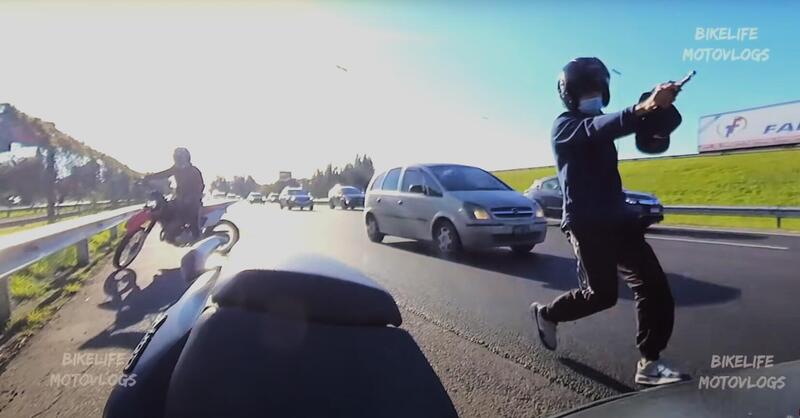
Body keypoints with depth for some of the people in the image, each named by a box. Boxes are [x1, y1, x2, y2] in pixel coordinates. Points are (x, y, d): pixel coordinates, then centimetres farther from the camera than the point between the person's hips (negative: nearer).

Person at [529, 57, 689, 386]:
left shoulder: (598, 122, 21)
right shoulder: (564, 126, -8)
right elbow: (597, 129, -31)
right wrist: (643, 108, -47)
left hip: (617, 217, 8)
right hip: (585, 223, -8)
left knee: (653, 284, -2)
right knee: (601, 294, -3)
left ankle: (649, 364, 5)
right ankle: (547, 314, 24)